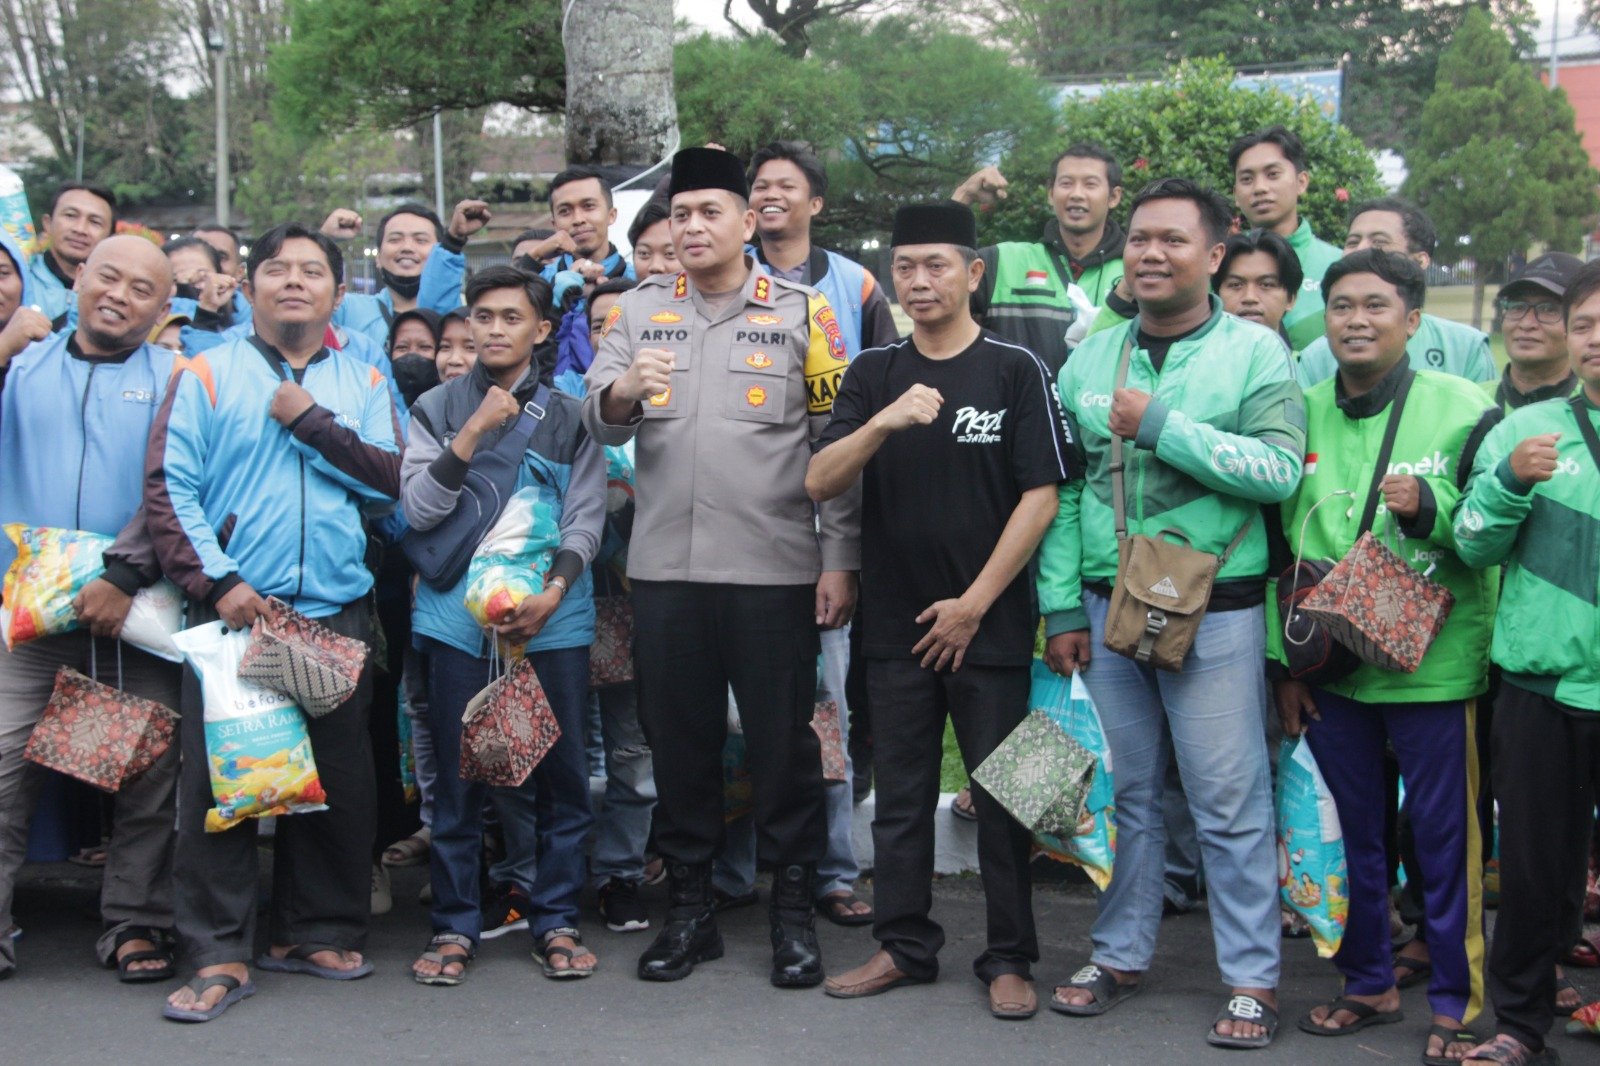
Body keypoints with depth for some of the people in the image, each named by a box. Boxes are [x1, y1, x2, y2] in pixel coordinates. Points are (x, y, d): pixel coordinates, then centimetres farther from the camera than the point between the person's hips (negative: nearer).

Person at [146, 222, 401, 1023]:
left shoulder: (364, 384, 13)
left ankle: (314, 931, 20)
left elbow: (391, 481, 1)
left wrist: (314, 423, -7)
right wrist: (217, 582, -12)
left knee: (336, 777, 6)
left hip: (336, 610, 3)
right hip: (233, 607, -2)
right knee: (216, 778, -4)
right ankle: (219, 954, 3)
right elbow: (169, 489, -3)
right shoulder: (205, 375, 5)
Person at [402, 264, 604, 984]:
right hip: (459, 617, 0)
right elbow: (419, 508, -1)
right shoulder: (437, 410, 11)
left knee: (561, 775, 1)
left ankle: (556, 922, 12)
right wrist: (474, 430, -9)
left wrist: (554, 591, -11)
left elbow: (586, 520, 4)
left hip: (553, 619, 0)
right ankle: (454, 925, 13)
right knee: (457, 777, 2)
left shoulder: (570, 416, 11)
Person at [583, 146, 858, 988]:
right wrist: (625, 389, -24)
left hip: (774, 567, -2)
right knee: (677, 736, 10)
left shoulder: (803, 311, 3)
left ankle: (793, 909, 18)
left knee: (782, 737, 4)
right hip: (664, 564, 3)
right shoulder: (640, 309, 10)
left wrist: (841, 558, -5)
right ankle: (689, 906, 23)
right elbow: (596, 415, 0)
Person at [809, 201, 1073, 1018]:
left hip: (989, 624, -3)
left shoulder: (1016, 370, -2)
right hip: (894, 625, 3)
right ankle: (904, 945, 22)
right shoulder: (873, 374, 7)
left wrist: (975, 602, -10)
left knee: (1000, 795, 3)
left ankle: (1008, 958, 13)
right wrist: (884, 422, -20)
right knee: (900, 794, 10)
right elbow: (820, 484, -3)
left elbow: (1040, 497, -6)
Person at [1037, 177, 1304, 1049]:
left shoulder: (1255, 351, -2)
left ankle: (1252, 977, 12)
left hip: (1215, 614, -4)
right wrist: (1061, 606, 3)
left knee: (1230, 805, 1)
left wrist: (1161, 424, -17)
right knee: (1125, 795, 13)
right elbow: (1061, 490, 9)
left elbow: (1280, 471, -15)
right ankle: (1119, 954, 26)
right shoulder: (1091, 358, 10)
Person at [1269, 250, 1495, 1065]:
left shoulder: (1462, 409, -5)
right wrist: (1283, 660, 8)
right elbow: (1281, 544, 10)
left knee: (1444, 837, 3)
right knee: (1355, 831, 16)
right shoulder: (1302, 413, 6)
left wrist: (1428, 507, -21)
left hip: (1434, 663, -4)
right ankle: (1368, 982, 31)